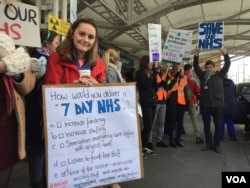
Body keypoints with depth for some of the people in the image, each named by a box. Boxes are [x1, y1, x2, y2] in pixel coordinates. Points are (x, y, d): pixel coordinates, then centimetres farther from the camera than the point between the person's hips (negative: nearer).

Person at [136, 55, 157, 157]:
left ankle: (145, 147, 15)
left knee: (149, 126, 7)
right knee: (147, 126, -12)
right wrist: (152, 76, -14)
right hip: (145, 103, -7)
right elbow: (145, 85, -16)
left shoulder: (150, 73, 17)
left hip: (152, 102, 7)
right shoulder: (139, 73, -4)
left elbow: (155, 87, 13)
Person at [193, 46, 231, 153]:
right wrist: (196, 56, -16)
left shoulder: (219, 75, 3)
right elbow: (196, 67, -2)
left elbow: (227, 65, -6)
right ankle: (209, 144, 19)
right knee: (206, 125, 8)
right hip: (205, 104, 2)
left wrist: (225, 54, -20)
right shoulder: (202, 76, 6)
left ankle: (216, 145, 15)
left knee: (218, 125, 4)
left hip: (217, 104, -1)